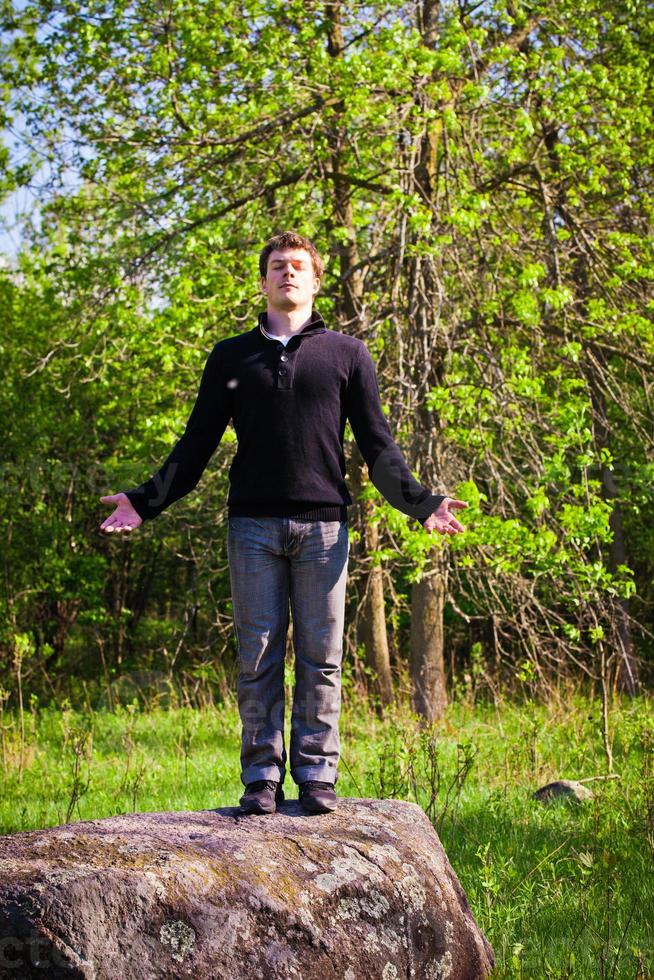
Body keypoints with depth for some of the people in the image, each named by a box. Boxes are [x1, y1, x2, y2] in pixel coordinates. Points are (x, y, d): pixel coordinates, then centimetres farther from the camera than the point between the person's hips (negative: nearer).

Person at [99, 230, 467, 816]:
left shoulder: (346, 354, 13)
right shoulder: (232, 356, 15)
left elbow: (378, 444, 11)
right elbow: (197, 444, 14)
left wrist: (421, 503, -1)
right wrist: (145, 502, 5)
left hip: (323, 525, 0)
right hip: (253, 525, 1)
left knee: (321, 657, 0)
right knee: (258, 656, -1)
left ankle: (318, 775, 5)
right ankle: (262, 777, 3)